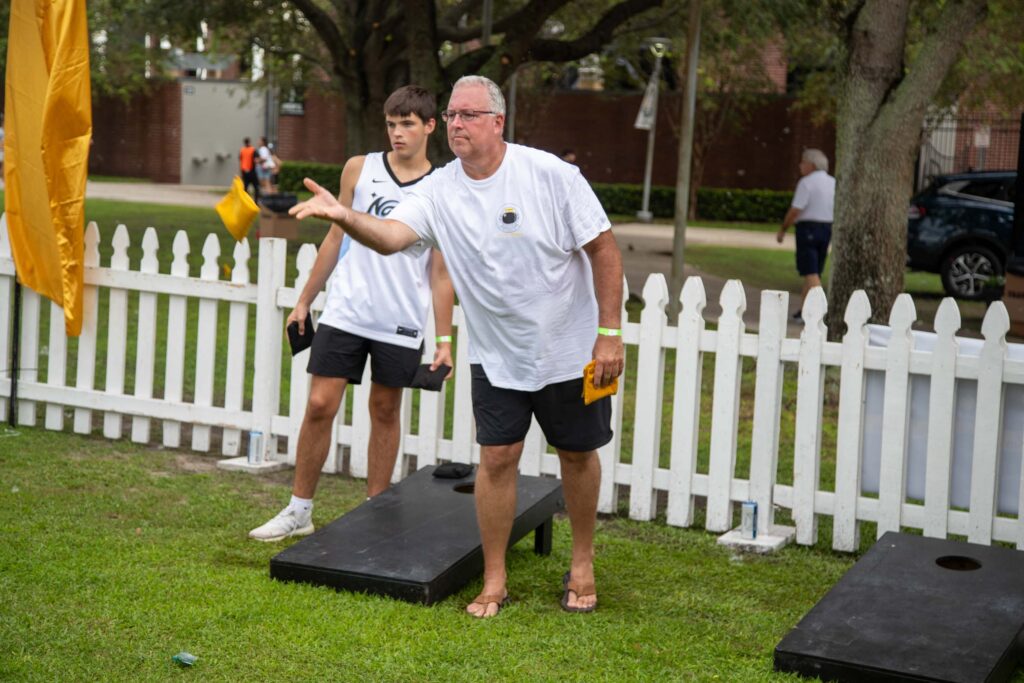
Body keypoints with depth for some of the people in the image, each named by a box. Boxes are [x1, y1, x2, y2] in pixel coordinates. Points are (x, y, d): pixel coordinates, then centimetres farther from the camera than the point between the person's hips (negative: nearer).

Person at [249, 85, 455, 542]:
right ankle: (299, 511, 9)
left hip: (401, 324, -1)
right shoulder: (359, 170, 4)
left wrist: (444, 340, -2)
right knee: (320, 405, -3)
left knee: (385, 412, 9)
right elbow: (335, 238, 11)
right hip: (345, 312, 1)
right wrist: (304, 301, 11)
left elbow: (440, 273, 1)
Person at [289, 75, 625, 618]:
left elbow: (603, 248, -11)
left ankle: (582, 565, 31)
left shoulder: (551, 175, -16)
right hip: (496, 355, 2)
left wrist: (610, 333, -13)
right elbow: (390, 235, -23)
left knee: (577, 454, 11)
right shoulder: (440, 191, -7)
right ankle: (494, 582, 12)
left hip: (570, 350, -2)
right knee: (497, 459, -1)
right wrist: (343, 217, -45)